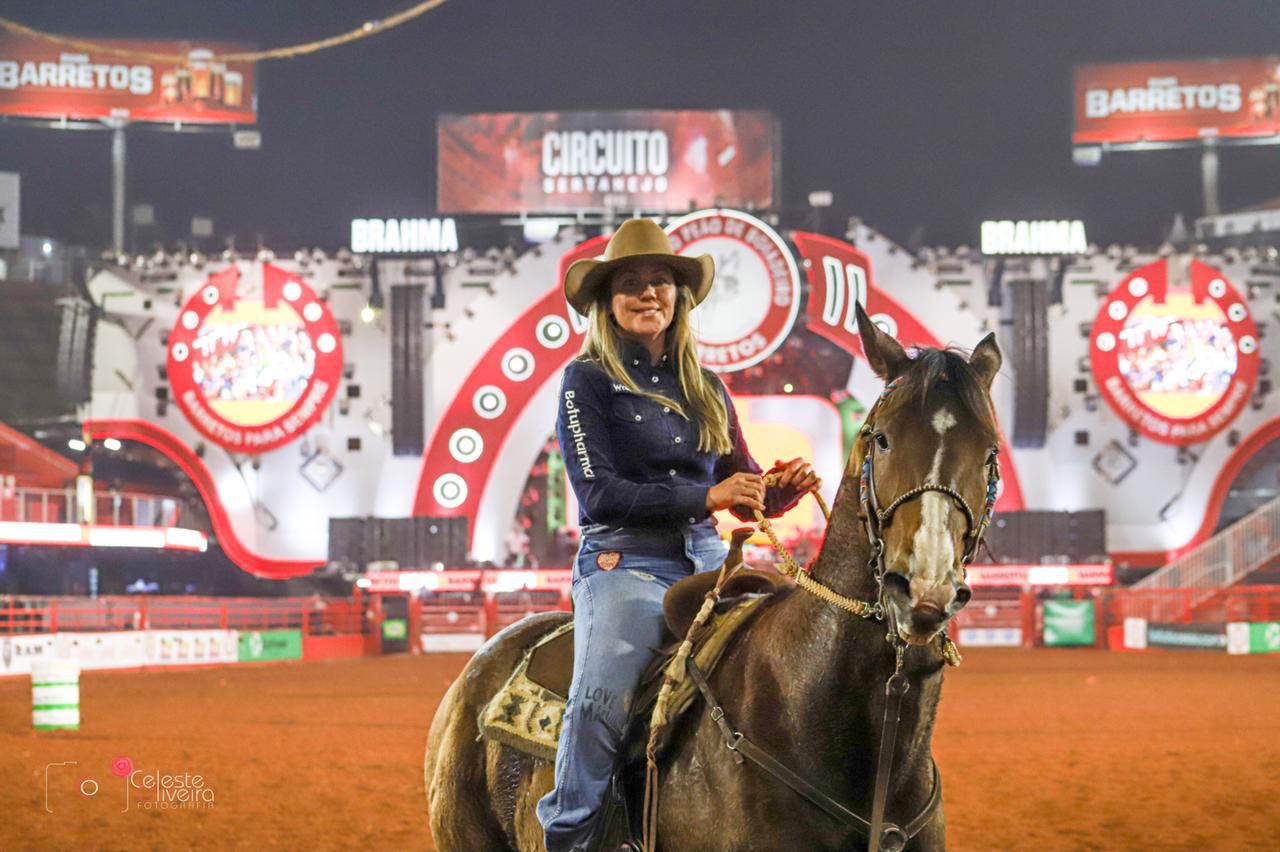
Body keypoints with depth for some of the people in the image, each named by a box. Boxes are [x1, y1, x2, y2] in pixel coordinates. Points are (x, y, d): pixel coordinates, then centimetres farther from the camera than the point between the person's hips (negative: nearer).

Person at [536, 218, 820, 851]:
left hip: (705, 561, 6)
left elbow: (746, 491, 21)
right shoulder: (588, 381, 2)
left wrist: (783, 490, -3)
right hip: (624, 562, -5)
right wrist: (704, 497, -14)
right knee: (602, 698, -28)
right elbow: (600, 493, -8)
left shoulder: (705, 389, 18)